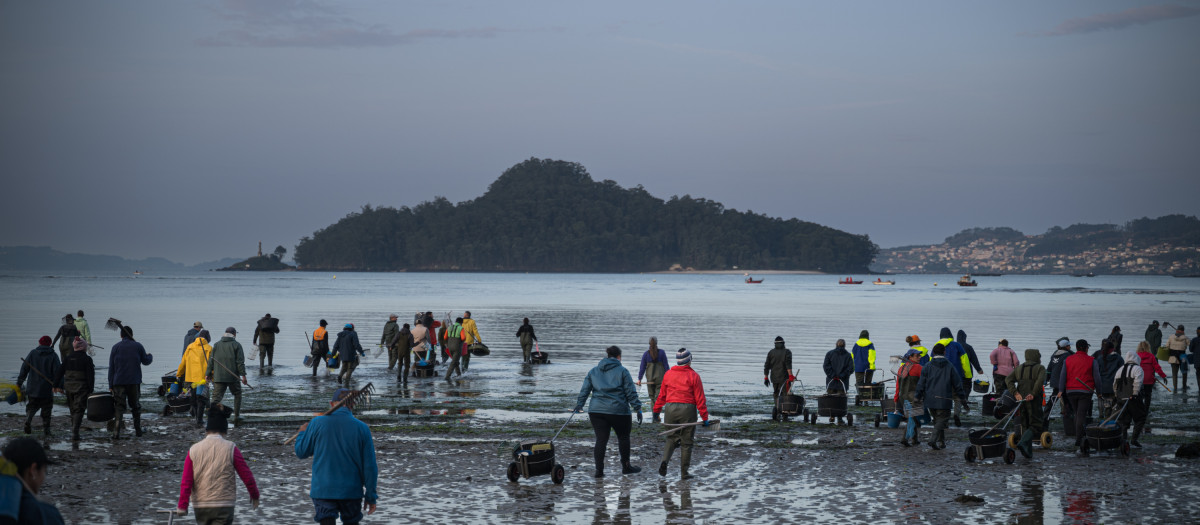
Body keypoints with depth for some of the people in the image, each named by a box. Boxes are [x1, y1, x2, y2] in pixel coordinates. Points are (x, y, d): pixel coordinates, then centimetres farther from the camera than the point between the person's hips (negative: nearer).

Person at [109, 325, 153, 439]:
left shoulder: (115, 347, 3)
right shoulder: (138, 346, 3)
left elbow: (111, 368, 2)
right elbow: (145, 361, 11)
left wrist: (110, 385, 5)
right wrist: (150, 357, 36)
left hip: (119, 382, -1)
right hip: (134, 382, 1)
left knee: (119, 407, -3)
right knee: (135, 406, 15)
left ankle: (116, 432, -17)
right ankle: (138, 430, 20)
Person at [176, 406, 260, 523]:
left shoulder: (194, 450, 0)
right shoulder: (231, 449, -5)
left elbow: (186, 482, -3)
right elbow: (246, 475, -2)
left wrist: (182, 506, 2)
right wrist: (254, 495, 13)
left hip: (200, 506, 3)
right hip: (224, 505, -3)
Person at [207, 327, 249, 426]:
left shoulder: (217, 345, 10)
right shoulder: (236, 345, -2)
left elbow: (211, 361, 7)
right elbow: (240, 362, -8)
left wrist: (208, 374, 10)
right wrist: (243, 375, -8)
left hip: (218, 377, 2)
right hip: (233, 377, -2)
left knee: (216, 396, -2)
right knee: (237, 395, 16)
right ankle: (237, 416, 14)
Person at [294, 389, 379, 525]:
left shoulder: (317, 423, -6)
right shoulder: (362, 428, -4)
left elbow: (301, 452, 6)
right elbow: (369, 466, -3)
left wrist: (302, 433, 27)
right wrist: (370, 496, 6)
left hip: (322, 489, -1)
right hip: (351, 490, 1)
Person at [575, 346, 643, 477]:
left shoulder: (593, 371, 12)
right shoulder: (622, 371, 0)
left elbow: (584, 390, 9)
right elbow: (631, 392, -3)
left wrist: (579, 405, 13)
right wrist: (638, 408, 0)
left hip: (596, 411, 3)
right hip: (618, 411, -3)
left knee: (601, 439, 2)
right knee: (623, 437, 15)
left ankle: (599, 470, -5)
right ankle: (626, 466, 22)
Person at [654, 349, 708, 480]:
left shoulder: (668, 374, 5)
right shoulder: (693, 376, -6)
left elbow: (662, 395, 11)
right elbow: (700, 399, -5)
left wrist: (656, 410, 22)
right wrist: (704, 417, -2)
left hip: (670, 409, 3)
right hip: (688, 410, -3)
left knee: (671, 438, 15)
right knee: (686, 442, 6)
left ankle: (665, 460, -11)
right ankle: (684, 473, 9)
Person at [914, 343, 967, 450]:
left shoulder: (927, 366, 1)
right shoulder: (950, 366, 0)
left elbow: (921, 383, 0)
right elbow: (957, 384, 4)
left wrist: (918, 396, 6)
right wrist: (962, 397, 12)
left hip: (930, 400, 2)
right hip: (944, 400, -2)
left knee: (937, 420, 18)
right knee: (942, 420, -1)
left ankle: (941, 441, 20)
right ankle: (933, 440, -19)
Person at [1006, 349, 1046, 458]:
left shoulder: (1018, 368, 17)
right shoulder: (1040, 368, 2)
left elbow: (1008, 380, 3)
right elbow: (1040, 381, -18)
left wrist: (1015, 393, -6)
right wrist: (1033, 394, -18)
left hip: (1021, 400, 5)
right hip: (1034, 401, -5)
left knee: (1025, 425, 14)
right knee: (1036, 425, -2)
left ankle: (1028, 452, 11)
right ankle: (1023, 443, -26)